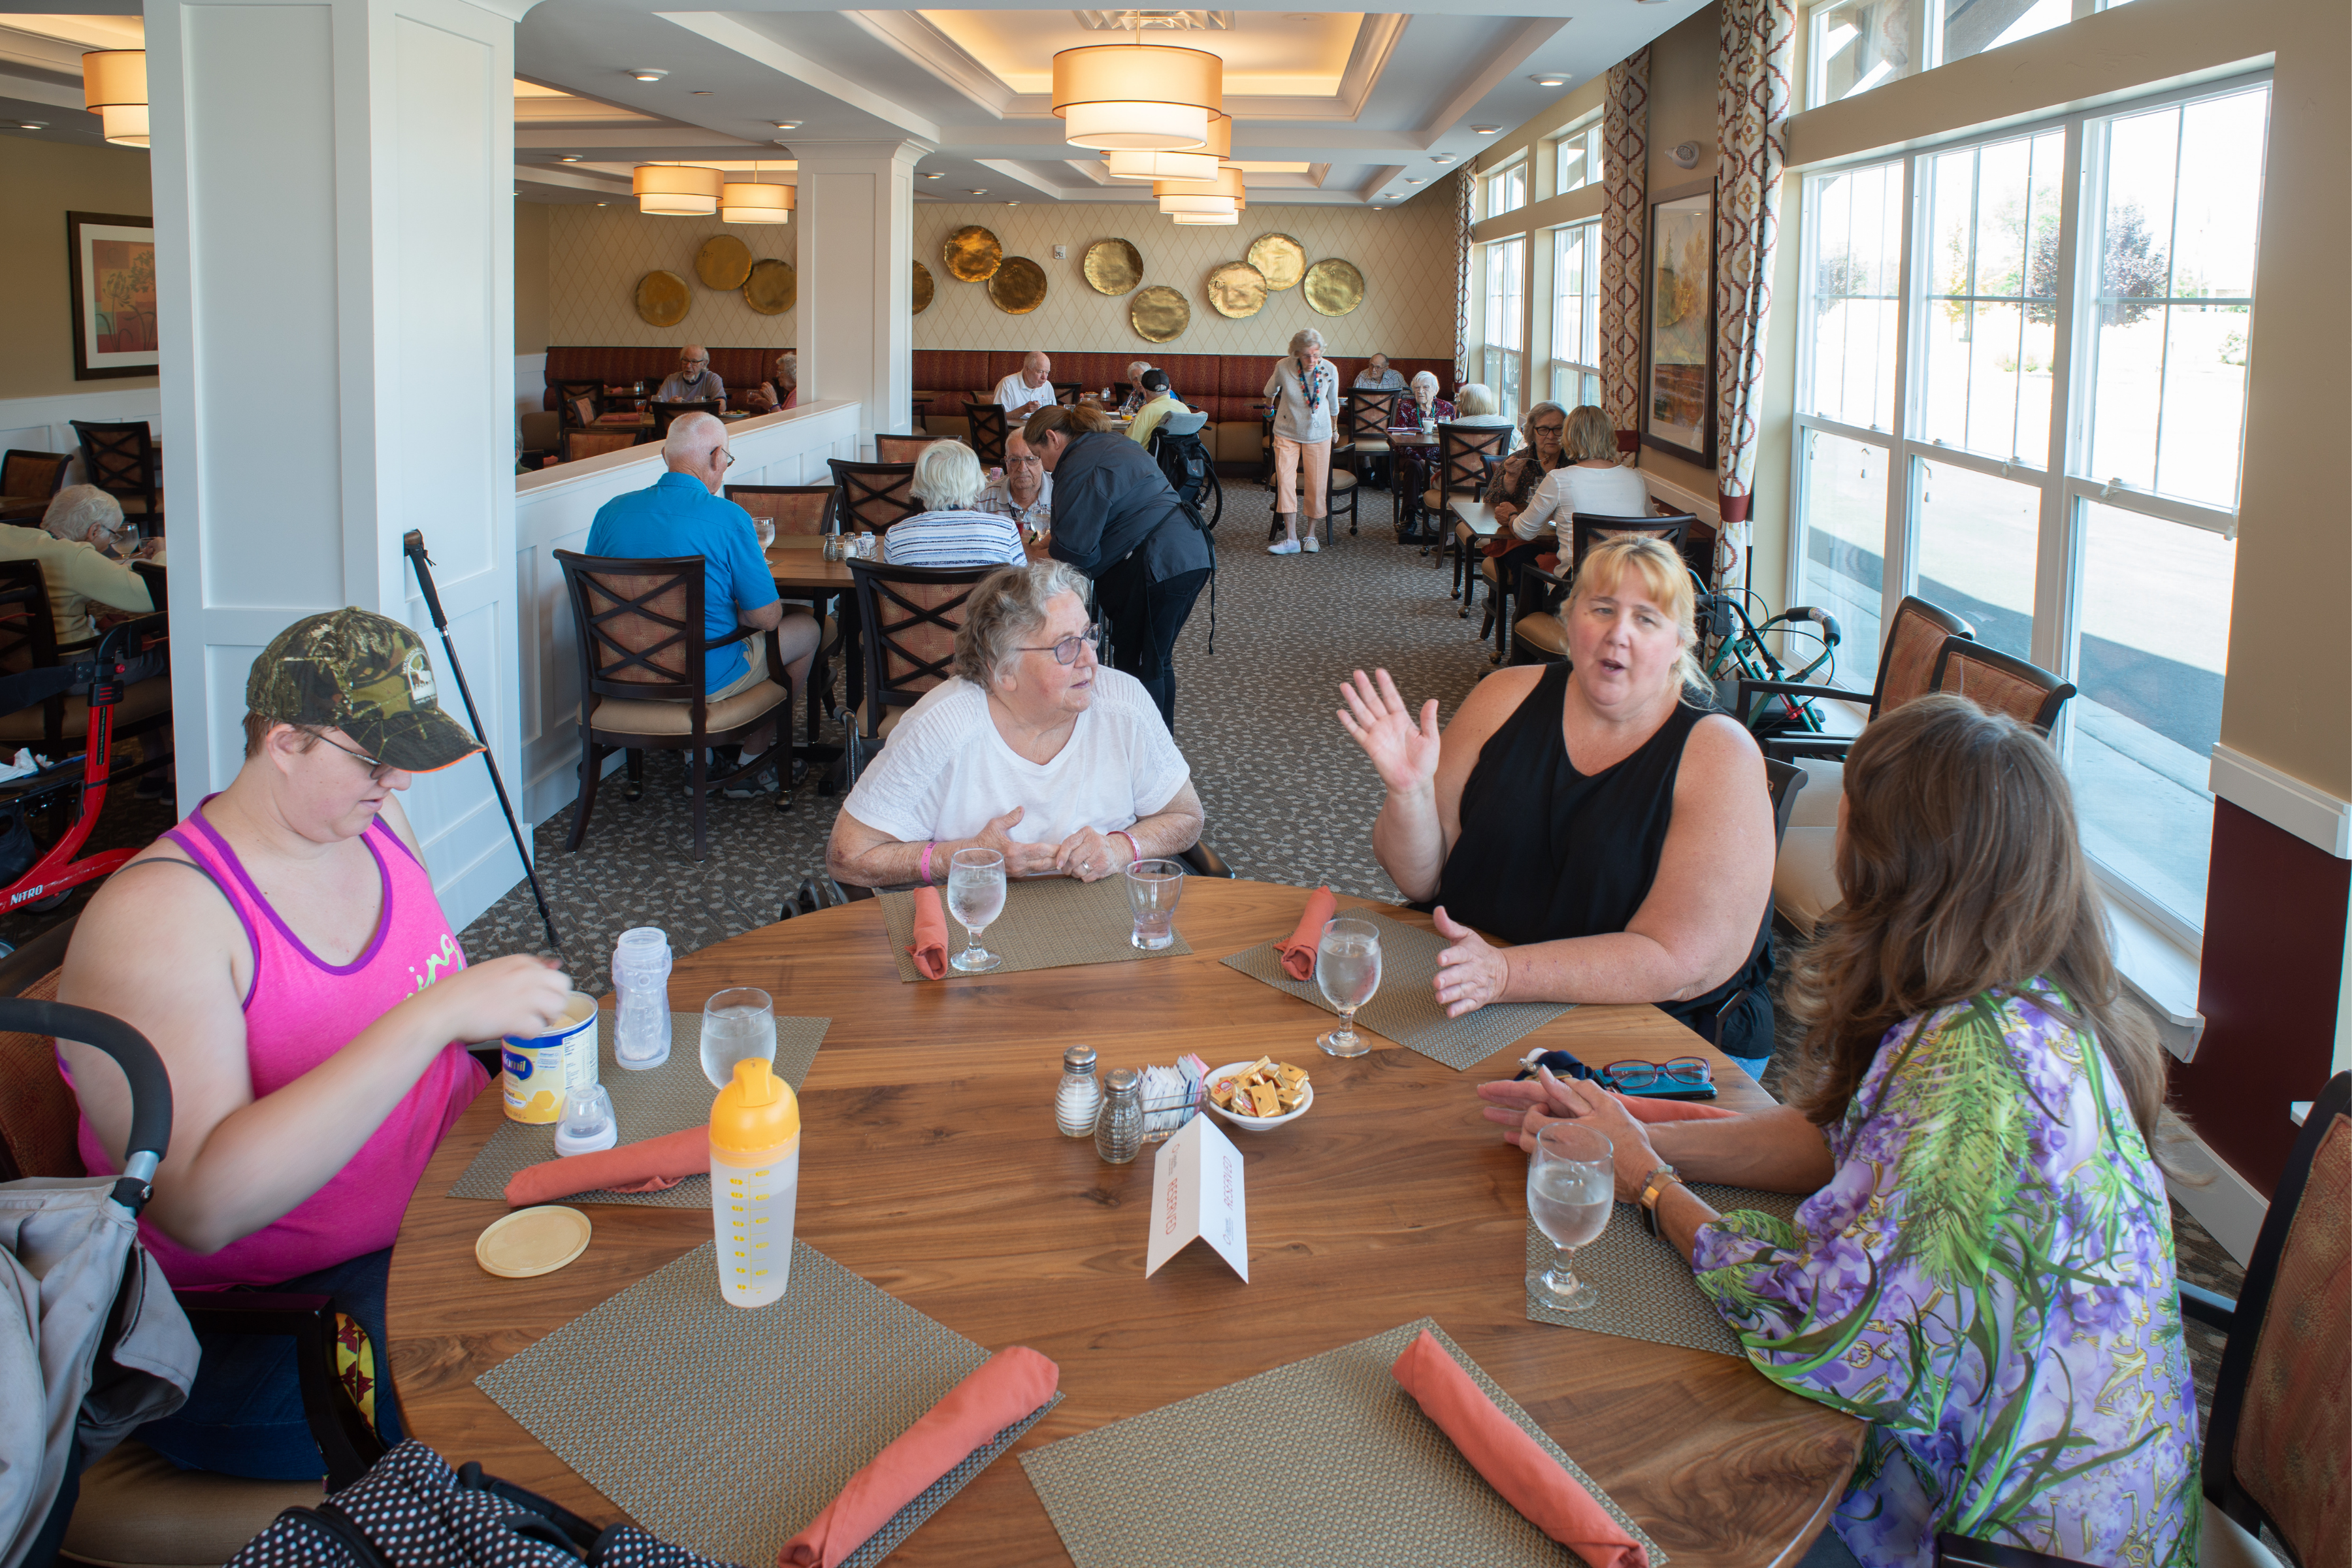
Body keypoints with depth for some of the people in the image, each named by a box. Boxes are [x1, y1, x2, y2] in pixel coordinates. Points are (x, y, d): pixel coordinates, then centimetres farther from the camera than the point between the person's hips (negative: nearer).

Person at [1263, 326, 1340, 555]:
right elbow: (1271, 390, 10)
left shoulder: (1329, 371, -12)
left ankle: (1311, 535, 15)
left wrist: (1334, 427, 23)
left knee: (1317, 484, 0)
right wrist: (1270, 403, 30)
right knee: (1285, 481, -12)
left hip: (1318, 434, 1)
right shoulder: (1283, 368, -15)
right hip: (1287, 433, -1)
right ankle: (1291, 539, -12)